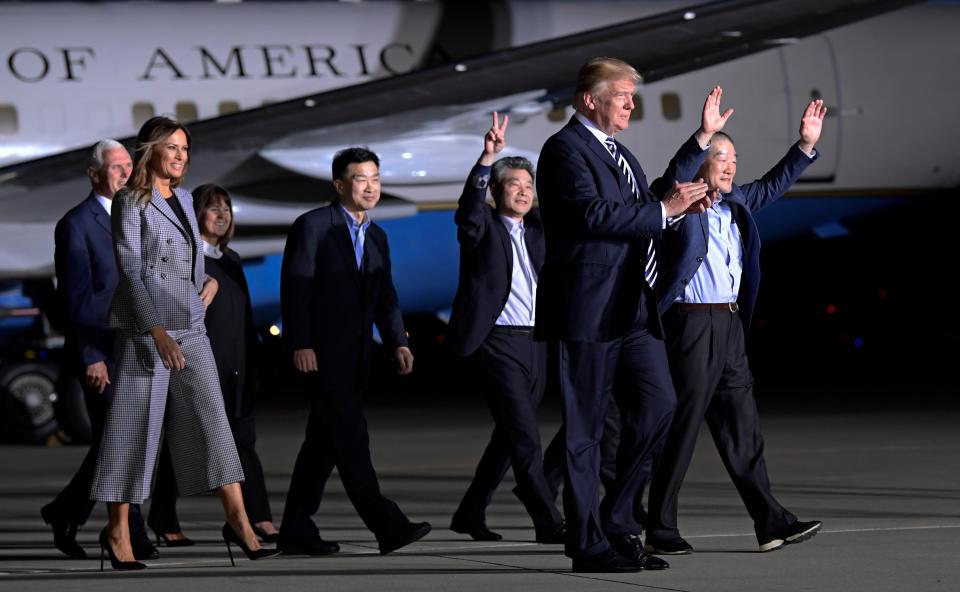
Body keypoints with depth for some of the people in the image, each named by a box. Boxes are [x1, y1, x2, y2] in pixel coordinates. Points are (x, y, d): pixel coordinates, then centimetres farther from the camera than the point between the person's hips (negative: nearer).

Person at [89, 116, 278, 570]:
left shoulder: (184, 200, 15)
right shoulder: (131, 201, -6)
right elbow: (129, 270, -14)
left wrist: (208, 281, 9)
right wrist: (156, 330, -21)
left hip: (189, 328, 7)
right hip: (145, 327, -7)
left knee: (211, 417, -1)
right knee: (135, 425, -3)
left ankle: (237, 520, -2)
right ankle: (117, 532, 5)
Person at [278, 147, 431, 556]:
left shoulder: (376, 237, 16)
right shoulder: (313, 226, -6)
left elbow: (385, 297, 13)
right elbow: (295, 288, -11)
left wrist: (398, 342, -1)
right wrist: (300, 345, -17)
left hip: (354, 357, 8)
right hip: (321, 353, -8)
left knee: (324, 443, 9)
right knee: (350, 438, -11)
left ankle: (296, 531, 14)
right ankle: (387, 526, -17)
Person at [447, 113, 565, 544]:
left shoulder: (538, 229, 16)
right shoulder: (483, 227, -1)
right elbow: (470, 205, -20)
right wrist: (488, 156, -35)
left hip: (536, 345, 7)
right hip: (498, 343, -6)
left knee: (509, 436, 12)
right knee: (524, 436, -11)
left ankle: (470, 514, 23)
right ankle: (548, 523, -11)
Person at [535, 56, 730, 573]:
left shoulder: (616, 152, 20)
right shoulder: (564, 149, -10)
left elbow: (653, 198, 31)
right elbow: (593, 214, -22)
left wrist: (703, 137, 26)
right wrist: (663, 210, -17)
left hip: (633, 311, 9)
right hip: (588, 312, -9)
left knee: (657, 405, 1)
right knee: (585, 428, -2)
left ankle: (617, 520, 12)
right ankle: (589, 544, 3)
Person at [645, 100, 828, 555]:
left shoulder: (736, 205, 16)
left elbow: (771, 187, 29)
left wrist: (805, 145, 23)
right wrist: (704, 133, -34)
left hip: (730, 326, 8)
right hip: (692, 325, -8)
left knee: (742, 428, 8)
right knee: (682, 427, -4)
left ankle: (769, 522, 9)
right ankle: (661, 530, 3)